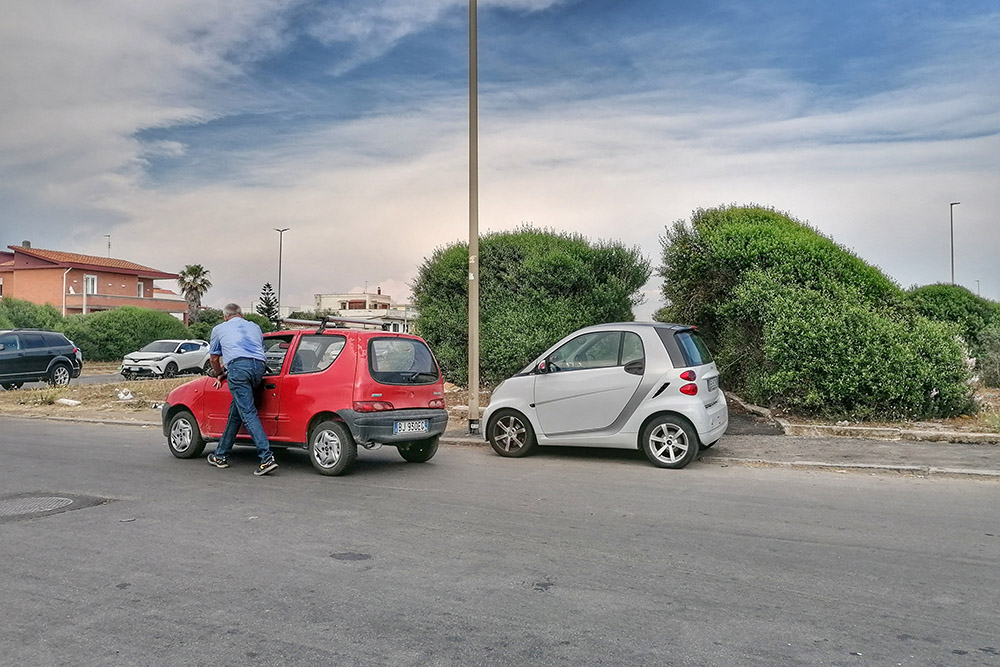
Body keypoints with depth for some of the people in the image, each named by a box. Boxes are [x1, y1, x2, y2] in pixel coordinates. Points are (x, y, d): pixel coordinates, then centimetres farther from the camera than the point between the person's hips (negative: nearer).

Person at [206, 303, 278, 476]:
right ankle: (220, 455, 27)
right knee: (235, 411, 18)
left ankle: (267, 458, -24)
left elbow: (214, 358, 34)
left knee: (248, 413, -11)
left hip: (238, 367, -5)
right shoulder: (255, 327, 32)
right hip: (259, 366, 5)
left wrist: (220, 375, 53)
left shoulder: (219, 329, 24)